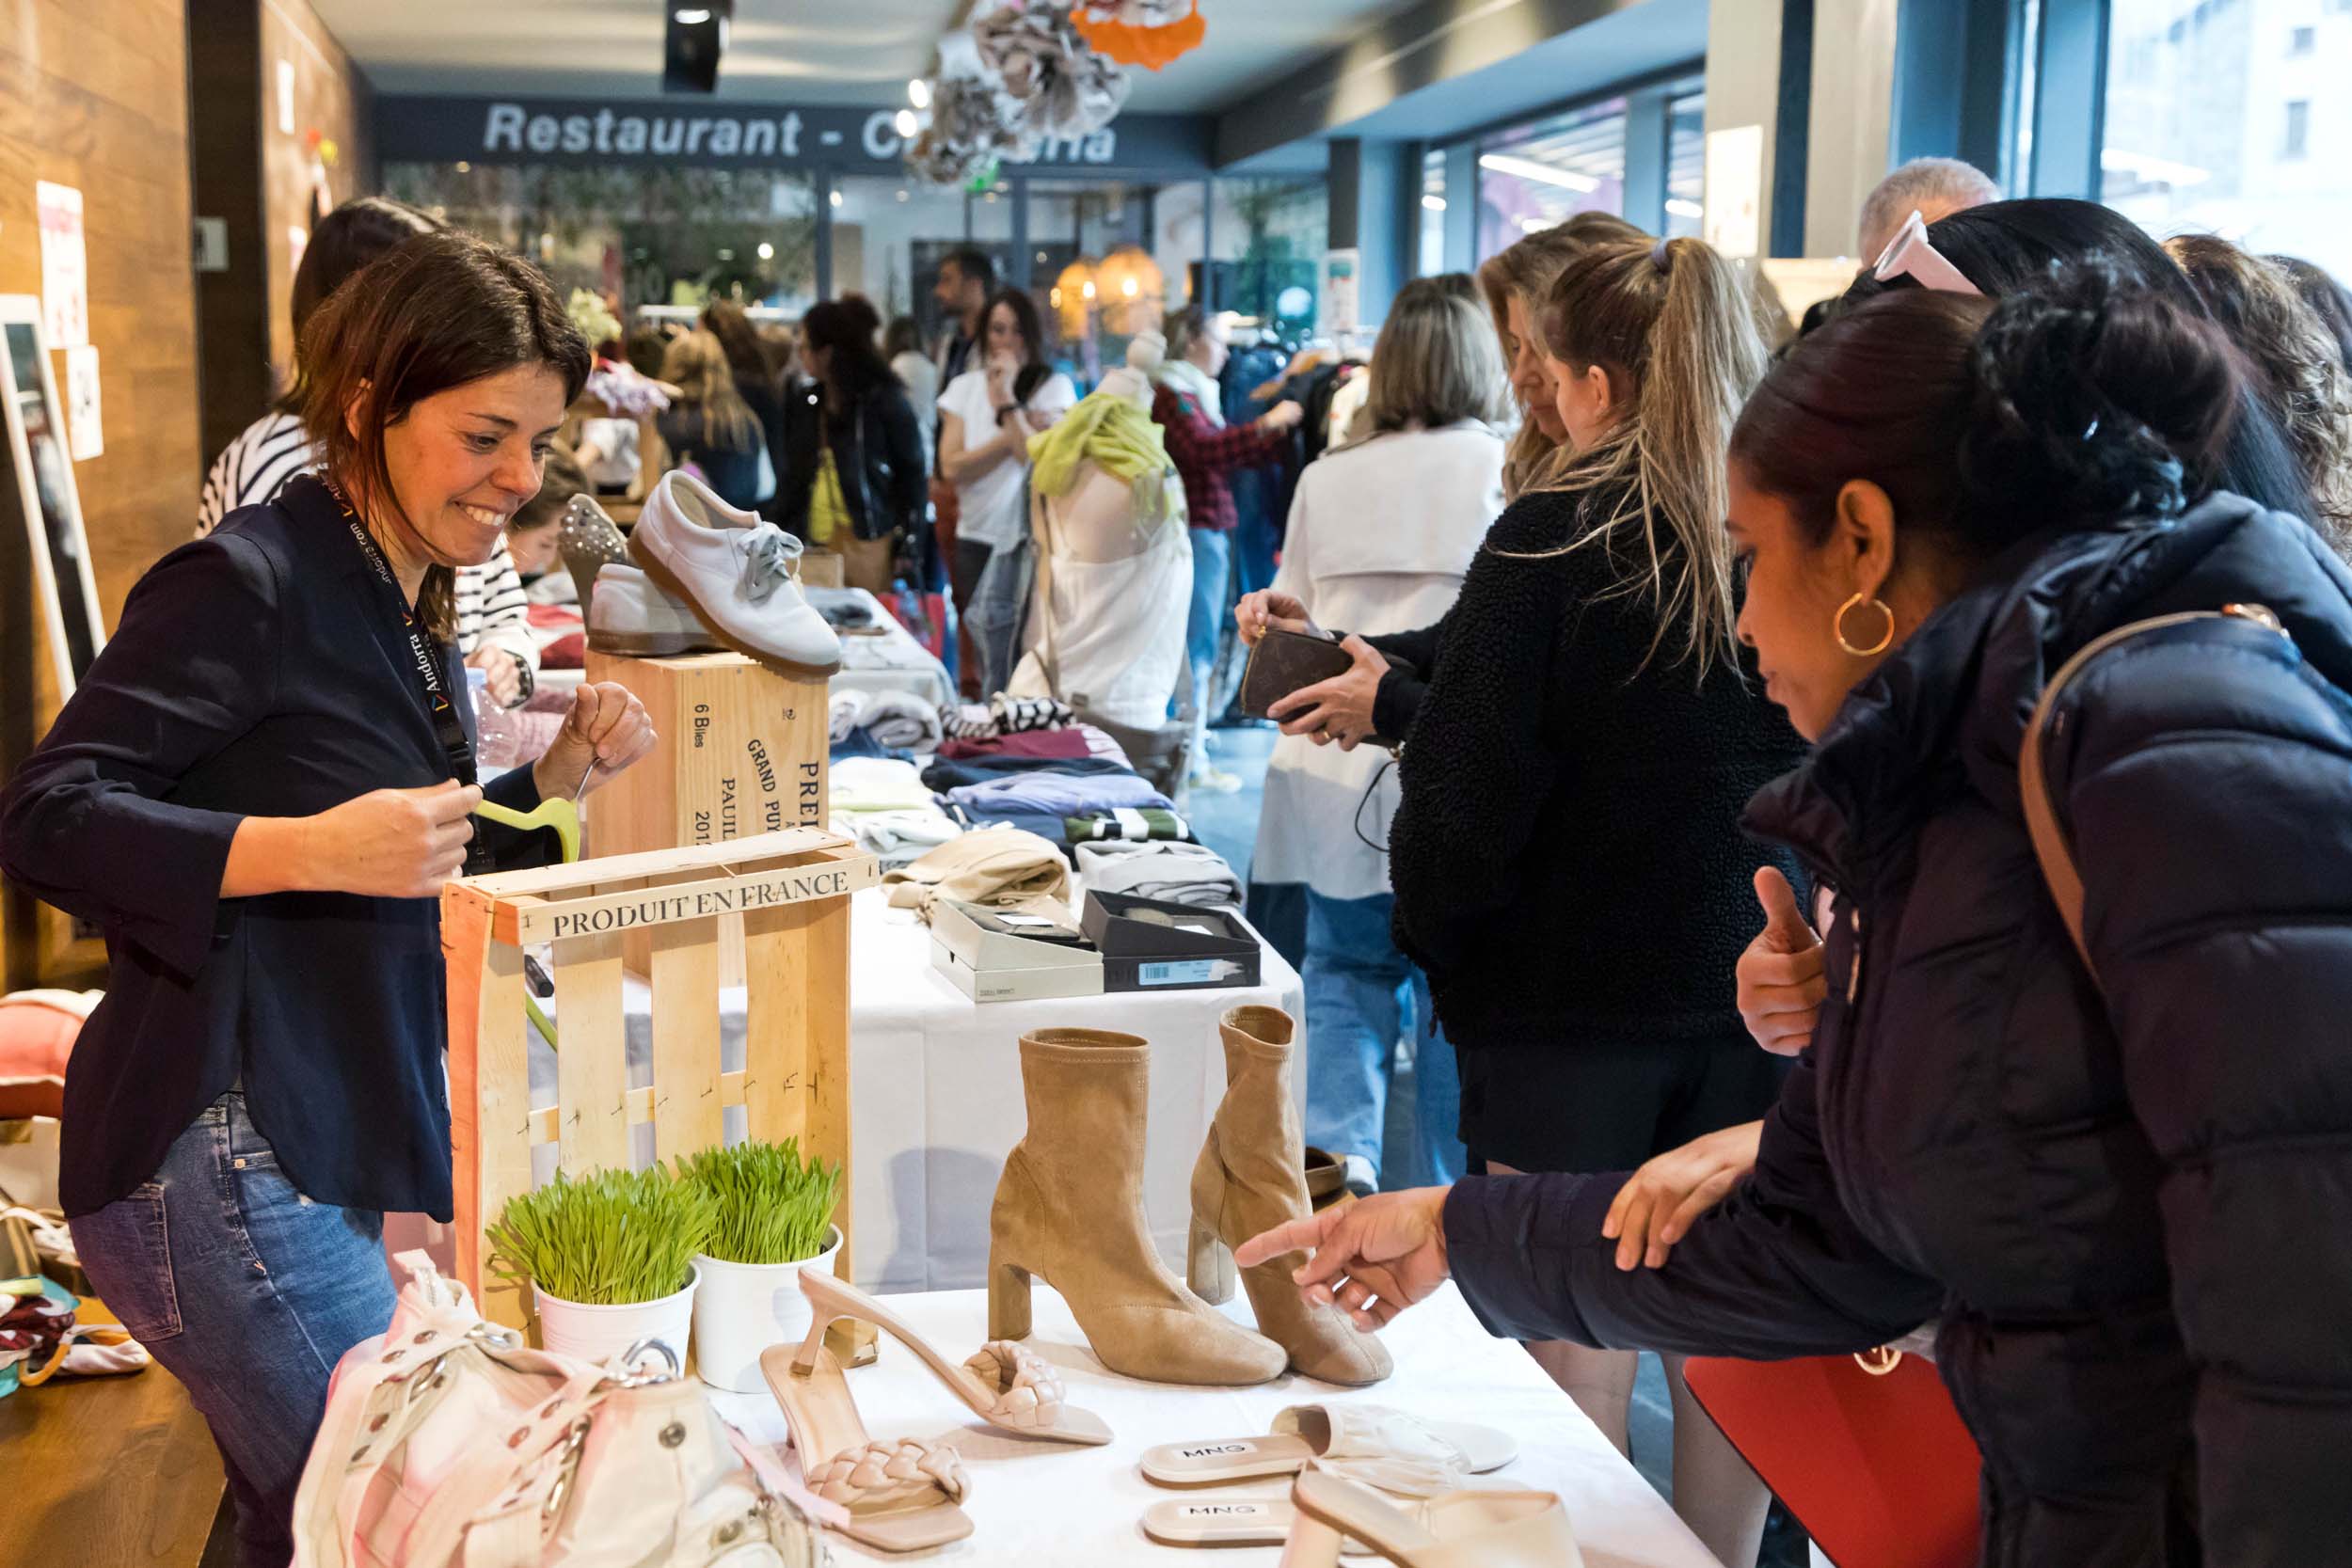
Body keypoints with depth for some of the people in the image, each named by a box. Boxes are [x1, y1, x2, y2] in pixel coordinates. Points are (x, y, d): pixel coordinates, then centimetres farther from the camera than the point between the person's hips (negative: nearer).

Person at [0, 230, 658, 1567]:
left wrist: (560, 776, 5)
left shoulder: (412, 608, 14)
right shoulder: (248, 583, -14)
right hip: (222, 1154, -9)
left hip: (351, 1150, 9)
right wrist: (314, 847, -29)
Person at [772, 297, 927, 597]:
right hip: (816, 540, 5)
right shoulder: (804, 400, 10)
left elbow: (911, 471, -2)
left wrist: (904, 538, -8)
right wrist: (783, 528, 5)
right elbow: (791, 471, 14)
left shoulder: (883, 400, -4)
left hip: (868, 540, -4)